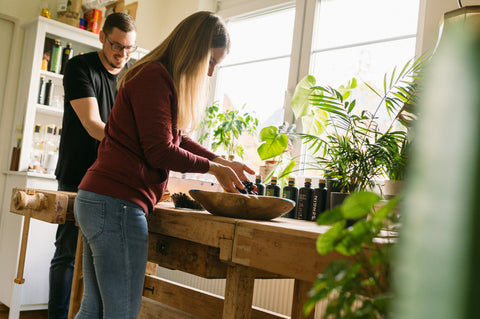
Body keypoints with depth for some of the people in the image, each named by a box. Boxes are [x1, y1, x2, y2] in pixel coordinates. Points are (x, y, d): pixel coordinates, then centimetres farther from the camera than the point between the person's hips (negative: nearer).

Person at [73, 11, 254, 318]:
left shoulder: (157, 77, 20)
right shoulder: (154, 77, -12)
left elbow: (177, 138, 25)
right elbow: (160, 151, -16)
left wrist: (222, 161, 15)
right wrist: (212, 168, -2)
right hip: (118, 205, -11)